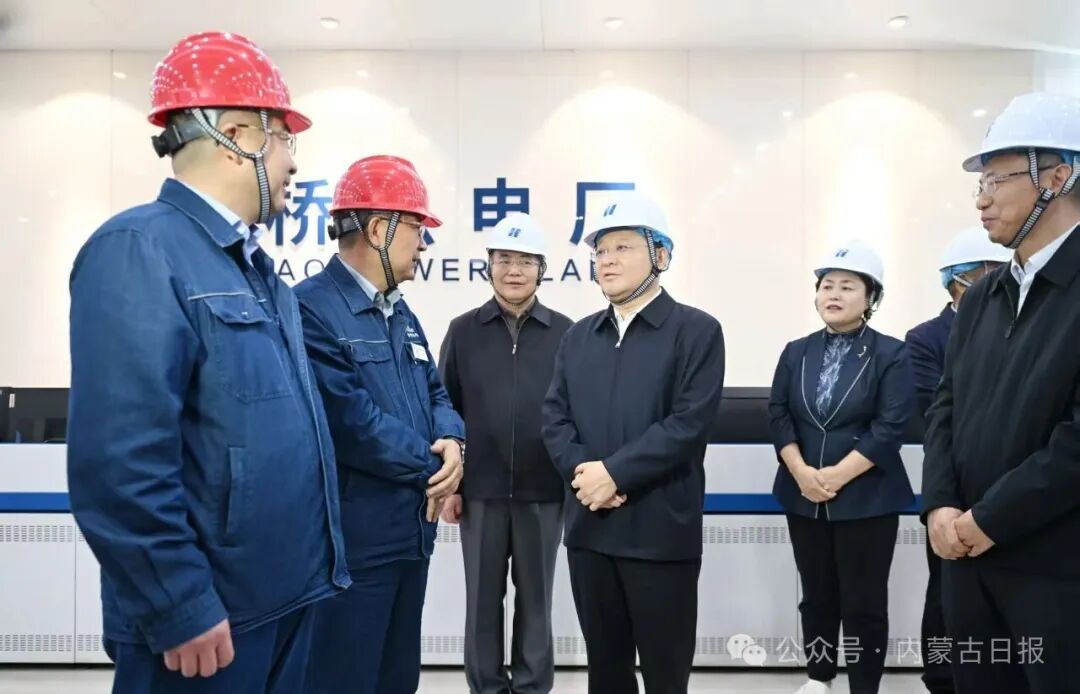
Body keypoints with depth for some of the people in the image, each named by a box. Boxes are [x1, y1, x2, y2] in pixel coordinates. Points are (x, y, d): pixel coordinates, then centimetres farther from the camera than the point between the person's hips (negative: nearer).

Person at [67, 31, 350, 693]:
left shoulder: (256, 263, 11)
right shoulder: (141, 249, -17)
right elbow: (120, 461, -24)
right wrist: (182, 609, -19)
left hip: (285, 596, 9)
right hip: (206, 616, -8)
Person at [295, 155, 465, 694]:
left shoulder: (401, 315, 13)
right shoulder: (311, 309, -16)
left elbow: (434, 394, 15)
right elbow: (350, 421, -23)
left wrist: (452, 442, -8)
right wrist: (433, 466, -10)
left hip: (411, 530, 9)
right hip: (350, 540, -9)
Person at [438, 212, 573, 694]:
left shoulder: (565, 333, 0)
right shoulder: (463, 331, 3)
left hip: (544, 492, 0)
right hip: (480, 491, 1)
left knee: (535, 598, 13)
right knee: (483, 597, 12)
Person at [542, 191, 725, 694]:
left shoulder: (696, 330, -4)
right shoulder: (578, 336, 13)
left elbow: (690, 423, -14)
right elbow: (555, 417, 6)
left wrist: (614, 473, -17)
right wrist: (581, 472, -12)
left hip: (660, 531, -5)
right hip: (588, 527, 5)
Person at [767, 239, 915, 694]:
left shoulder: (891, 355, -5)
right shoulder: (796, 352, 7)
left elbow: (889, 428, -12)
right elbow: (778, 415, 2)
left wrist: (836, 476, -17)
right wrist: (802, 473, -12)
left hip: (867, 498, -4)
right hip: (803, 495, 4)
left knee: (864, 602, 5)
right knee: (816, 594, 16)